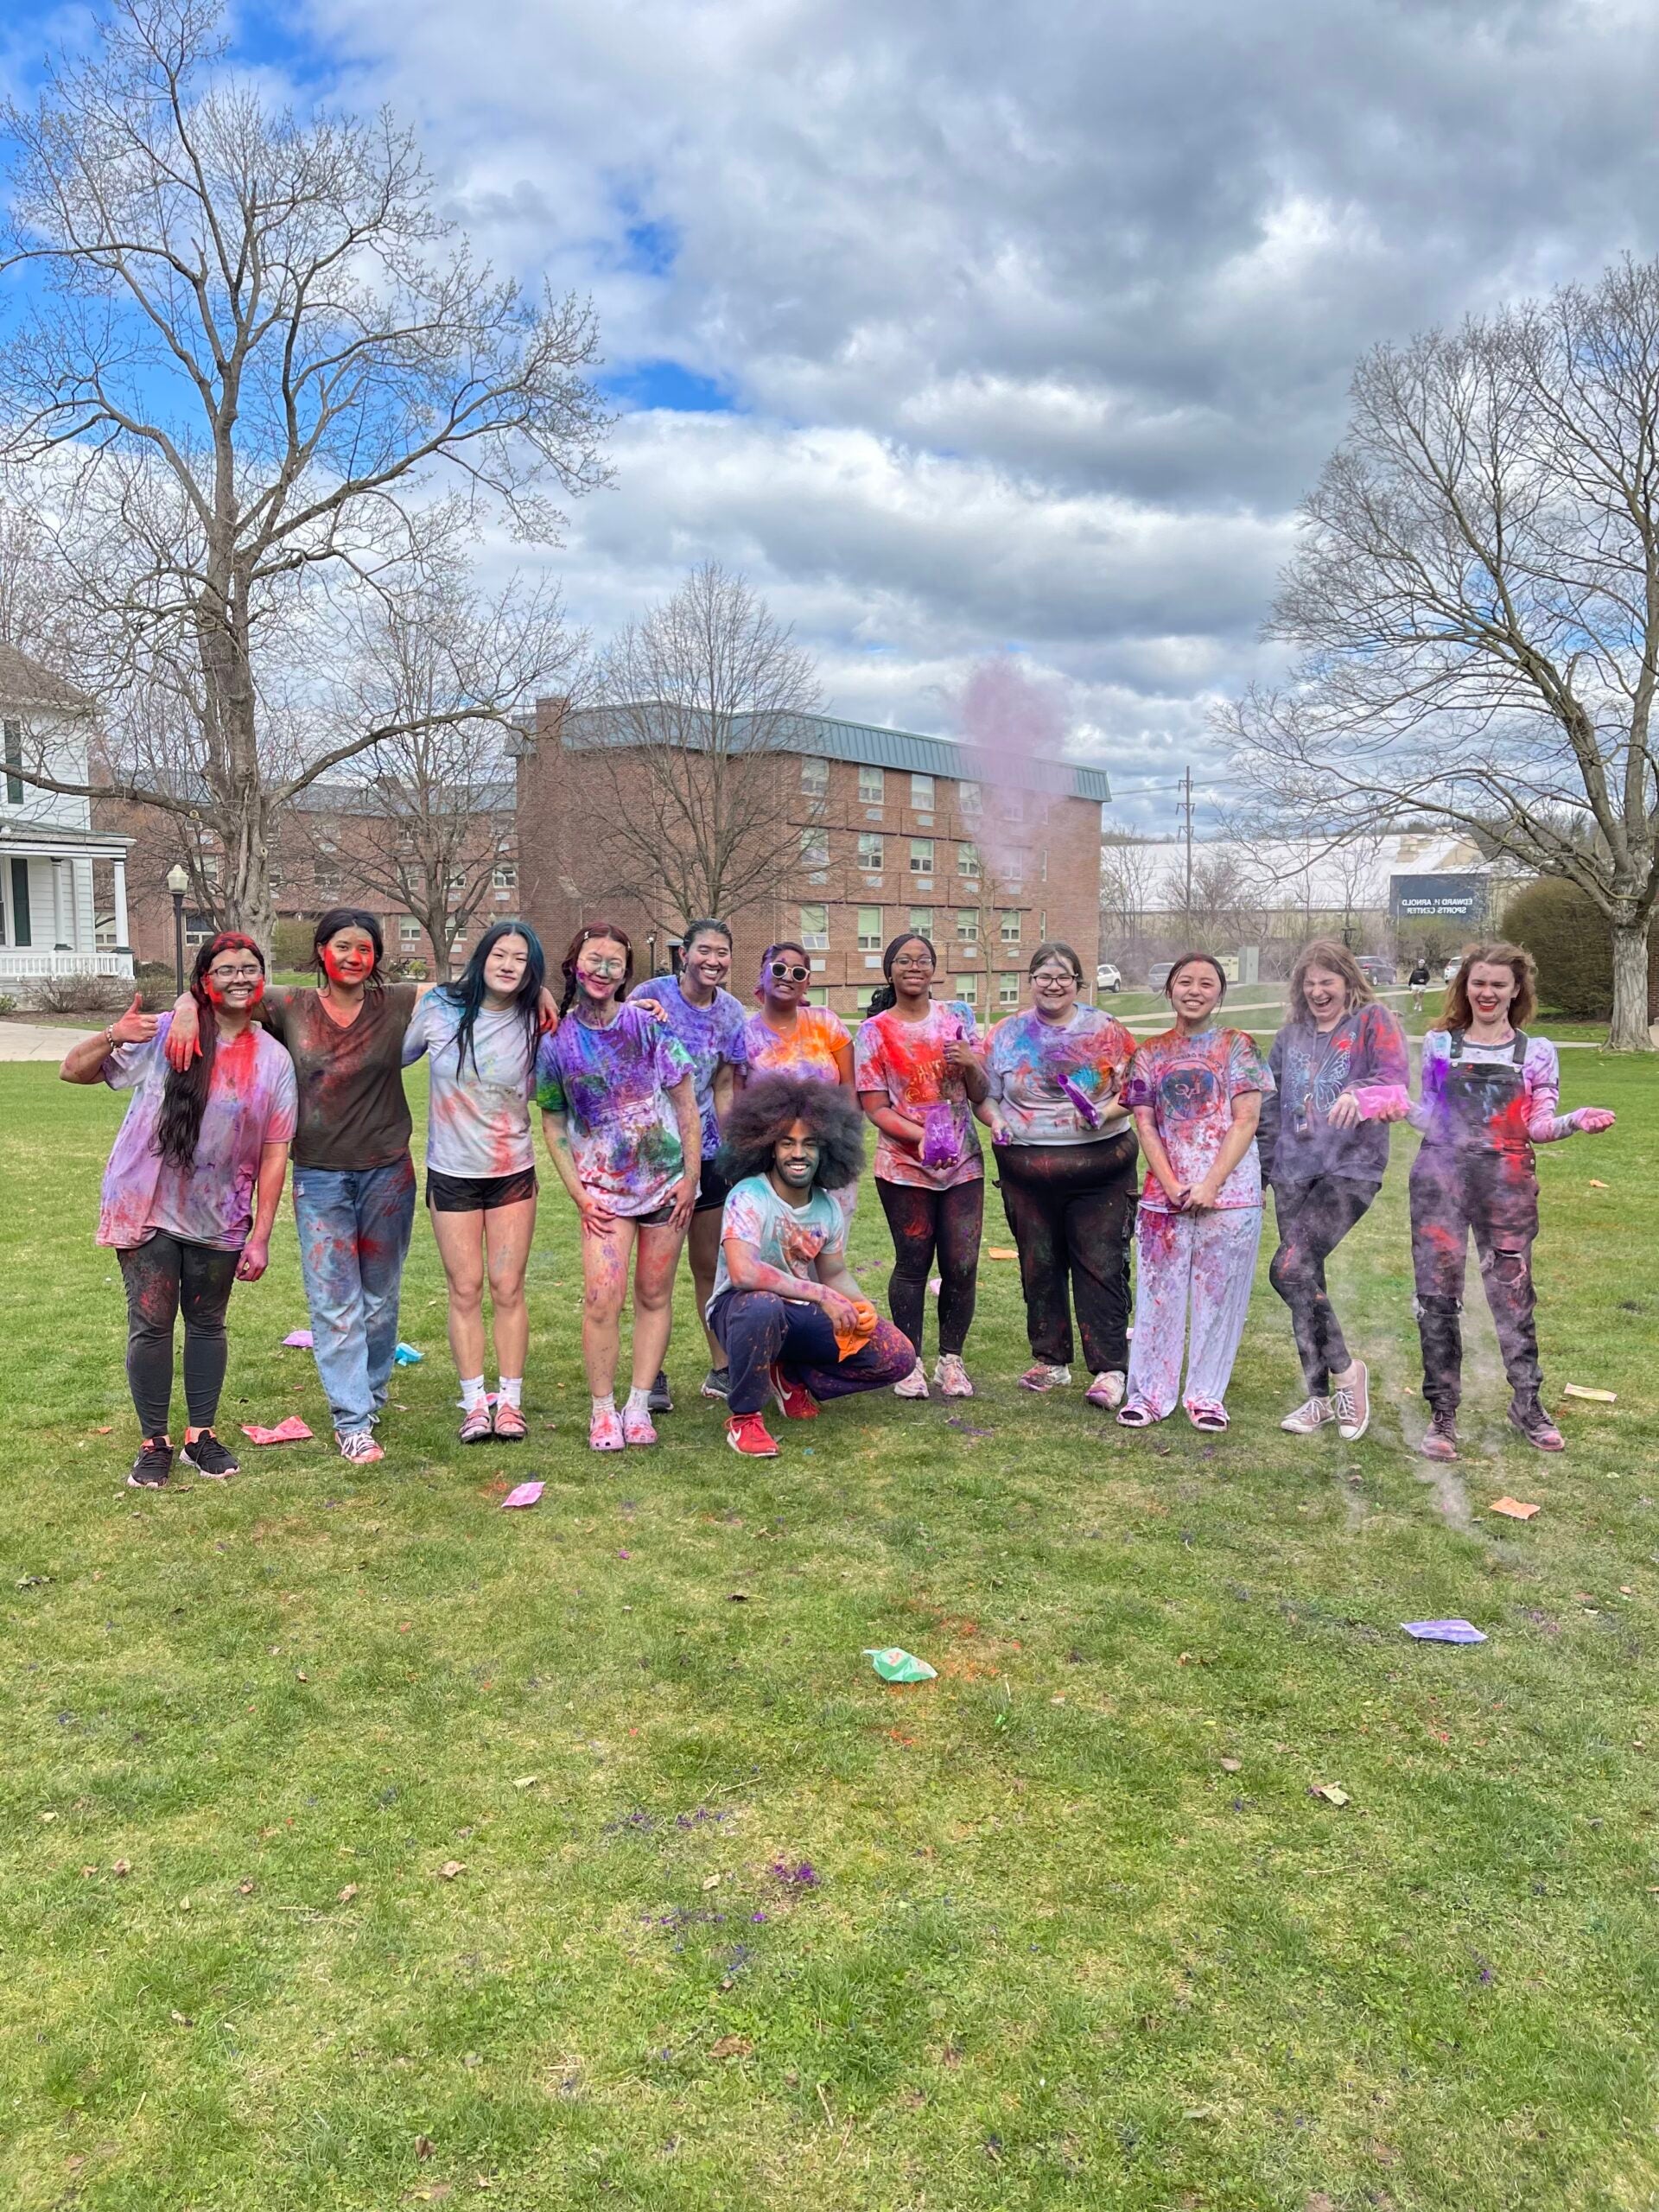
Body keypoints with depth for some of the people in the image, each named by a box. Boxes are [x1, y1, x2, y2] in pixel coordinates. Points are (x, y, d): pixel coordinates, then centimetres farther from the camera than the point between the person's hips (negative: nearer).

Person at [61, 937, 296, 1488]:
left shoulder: (273, 1060, -3)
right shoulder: (162, 1035, -7)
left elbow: (274, 1154, -2)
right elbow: (73, 1070, -3)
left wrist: (261, 1237, -4)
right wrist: (111, 1038, -24)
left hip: (219, 1218, 2)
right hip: (148, 1210, -1)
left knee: (207, 1325, 13)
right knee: (150, 1324, 2)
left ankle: (201, 1436, 27)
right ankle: (154, 1442, 18)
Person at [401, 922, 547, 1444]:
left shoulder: (535, 1023, -6)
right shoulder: (439, 1007, -5)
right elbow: (396, 1057, 7)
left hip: (513, 1173, 0)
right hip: (451, 1172, 0)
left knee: (508, 1288, 3)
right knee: (465, 1290, 4)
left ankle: (510, 1401, 13)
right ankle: (474, 1402, 13)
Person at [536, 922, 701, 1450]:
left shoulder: (648, 1025, -3)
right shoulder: (556, 1041, -1)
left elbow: (686, 1101, 0)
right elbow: (552, 1123, 5)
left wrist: (691, 1175, -4)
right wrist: (577, 1193, -2)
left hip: (666, 1180, 1)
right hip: (603, 1187, 0)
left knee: (655, 1296, 7)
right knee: (602, 1300, -9)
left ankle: (639, 1405, 18)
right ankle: (602, 1410, 7)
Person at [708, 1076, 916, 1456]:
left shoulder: (828, 1207, 1)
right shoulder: (749, 1198, -20)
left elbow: (834, 1273, 10)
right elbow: (742, 1272, -35)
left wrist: (860, 1307, -13)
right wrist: (821, 1295, -33)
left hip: (803, 1314, 6)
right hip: (739, 1309, -6)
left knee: (898, 1357, -6)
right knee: (763, 1307, -43)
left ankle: (791, 1377, 12)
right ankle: (743, 1417, -18)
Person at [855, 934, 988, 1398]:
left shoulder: (957, 1017, 8)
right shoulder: (874, 1032, 0)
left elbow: (980, 1094, 9)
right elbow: (875, 1108, -5)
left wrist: (970, 1064, -12)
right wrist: (921, 1136, -20)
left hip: (963, 1163, 2)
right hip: (905, 1165, -2)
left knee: (962, 1266, 1)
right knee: (913, 1264, 3)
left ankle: (951, 1359, 18)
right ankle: (910, 1362, 18)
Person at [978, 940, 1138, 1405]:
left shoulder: (1107, 1031, 3)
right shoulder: (1006, 1034, 8)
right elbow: (984, 1094, 13)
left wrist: (1106, 1113, -16)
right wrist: (995, 1121, -6)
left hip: (1100, 1164, -2)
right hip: (1027, 1169, 3)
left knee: (1101, 1265, -3)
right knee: (1039, 1265, 10)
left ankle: (1109, 1369, 4)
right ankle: (1051, 1361, 23)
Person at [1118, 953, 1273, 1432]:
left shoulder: (1237, 1047, 2)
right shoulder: (1151, 1053, 8)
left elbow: (1245, 1122, -4)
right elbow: (1146, 1126, 4)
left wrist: (1210, 1185, -13)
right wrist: (1171, 1185, -9)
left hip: (1228, 1192, -1)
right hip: (1165, 1193, 2)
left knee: (1218, 1295, 4)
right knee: (1158, 1293, 4)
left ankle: (1207, 1394, 16)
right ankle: (1150, 1392, 14)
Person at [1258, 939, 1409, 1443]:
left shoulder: (1373, 1022, 1)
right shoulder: (1291, 1035, 17)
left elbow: (1395, 1073, -17)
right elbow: (1270, 1104, 21)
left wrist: (1358, 1093, -38)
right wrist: (1261, 1166, 16)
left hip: (1351, 1169, -6)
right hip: (1293, 1171, 6)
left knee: (1290, 1269, -19)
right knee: (1305, 1278, 6)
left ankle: (1345, 1370, 0)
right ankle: (1320, 1396, 17)